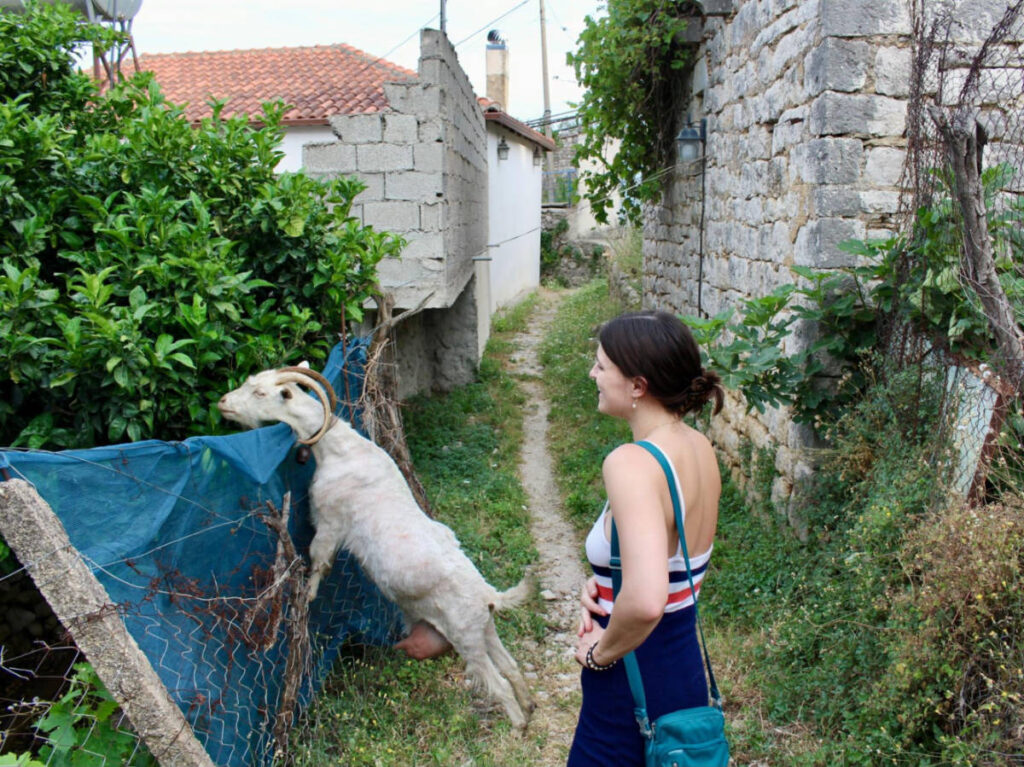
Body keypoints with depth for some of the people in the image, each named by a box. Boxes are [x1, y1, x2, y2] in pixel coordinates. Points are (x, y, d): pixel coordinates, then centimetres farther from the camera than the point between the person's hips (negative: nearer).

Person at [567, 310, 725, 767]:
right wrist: (605, 586, 1)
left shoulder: (630, 462, -27)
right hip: (688, 670, 8)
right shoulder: (699, 447, 0)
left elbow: (645, 602, -39)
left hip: (633, 687, -8)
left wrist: (600, 652, -19)